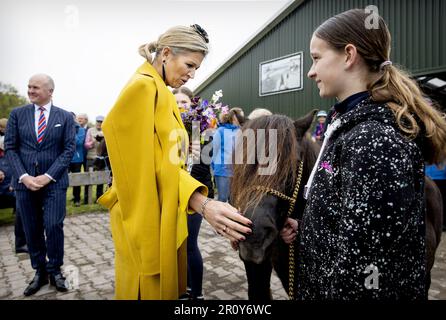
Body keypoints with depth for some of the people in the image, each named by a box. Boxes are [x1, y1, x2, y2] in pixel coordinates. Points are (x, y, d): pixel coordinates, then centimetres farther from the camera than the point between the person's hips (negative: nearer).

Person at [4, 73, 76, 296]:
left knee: (53, 227, -3)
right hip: (24, 182, 2)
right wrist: (23, 176, -9)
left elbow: (68, 150, -2)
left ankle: (55, 270, 17)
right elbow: (10, 148, 4)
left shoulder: (65, 117, 3)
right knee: (32, 230, 9)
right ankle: (39, 271, 25)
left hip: (54, 182, -2)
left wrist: (48, 176, -11)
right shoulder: (17, 114, 7)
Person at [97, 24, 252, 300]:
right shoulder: (143, 87, -14)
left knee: (166, 284, 20)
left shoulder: (161, 92, 14)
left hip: (165, 213, 9)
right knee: (151, 288, 6)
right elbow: (154, 165, -23)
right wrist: (203, 205, -32)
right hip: (149, 216, -9)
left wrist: (203, 203, 16)